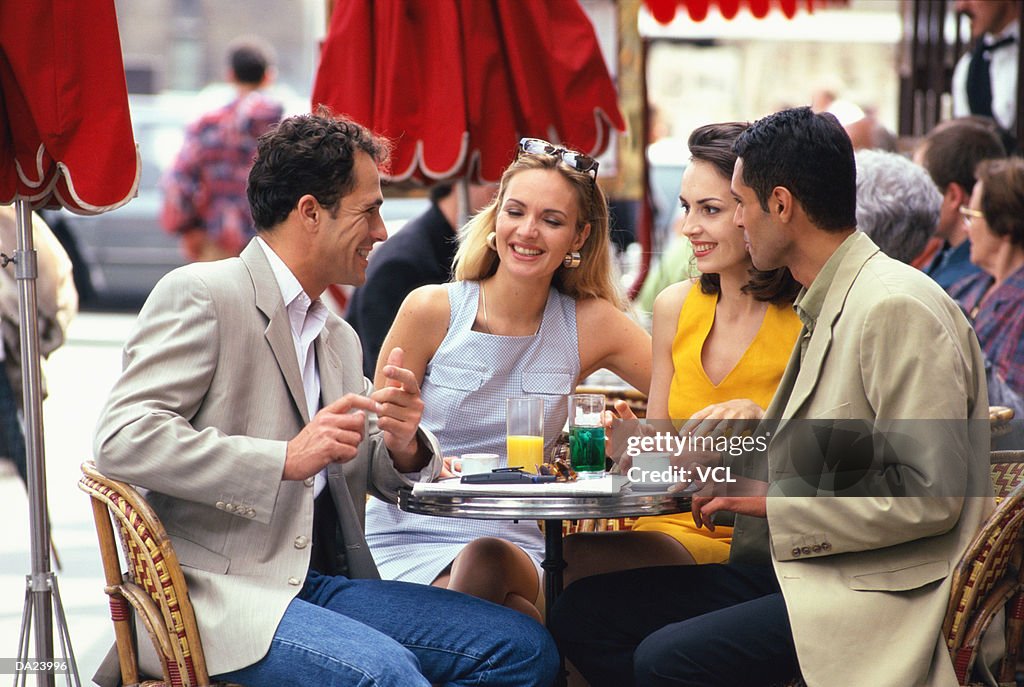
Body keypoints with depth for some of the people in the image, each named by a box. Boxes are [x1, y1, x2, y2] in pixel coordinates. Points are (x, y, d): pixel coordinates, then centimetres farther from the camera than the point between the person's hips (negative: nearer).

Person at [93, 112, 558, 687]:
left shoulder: (340, 339, 22)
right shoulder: (198, 295, -3)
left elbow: (386, 481, 24)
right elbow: (123, 440, -16)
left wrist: (403, 446, -2)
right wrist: (286, 459, -21)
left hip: (322, 582, 8)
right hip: (217, 591, -8)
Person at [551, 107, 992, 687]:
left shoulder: (895, 308, -16)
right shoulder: (828, 306, 15)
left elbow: (929, 496, -21)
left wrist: (773, 498, -16)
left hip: (880, 591, -10)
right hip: (800, 566, 10)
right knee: (583, 612, 2)